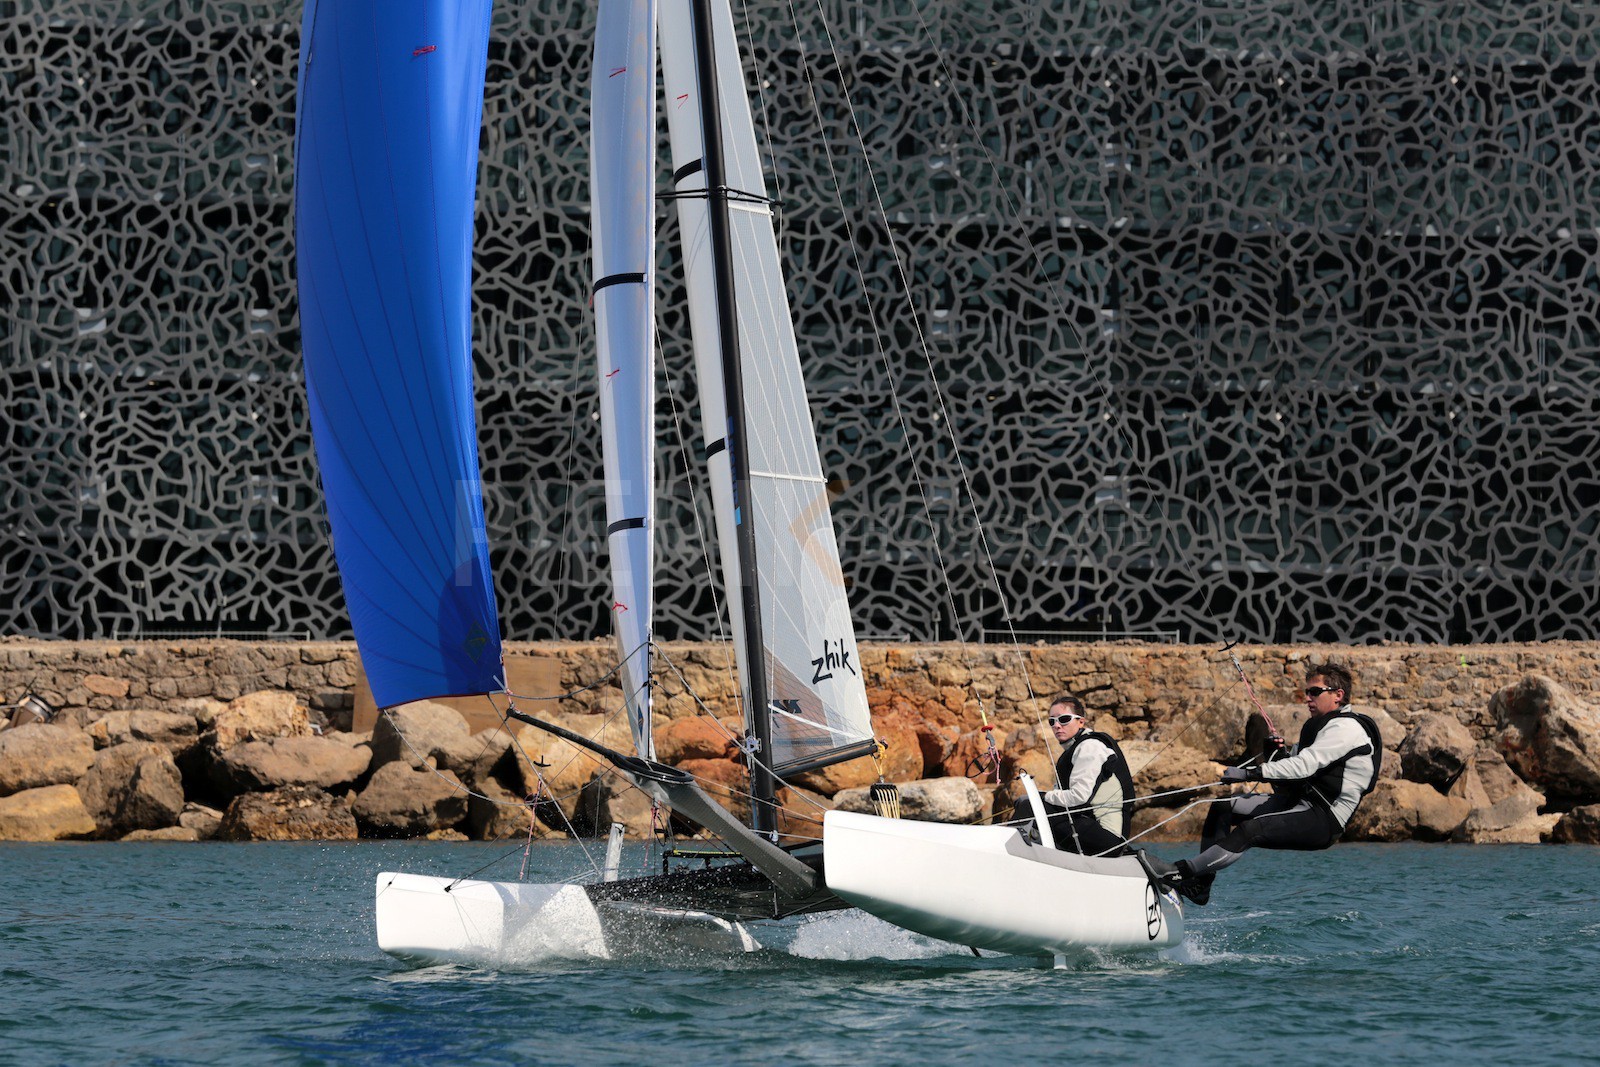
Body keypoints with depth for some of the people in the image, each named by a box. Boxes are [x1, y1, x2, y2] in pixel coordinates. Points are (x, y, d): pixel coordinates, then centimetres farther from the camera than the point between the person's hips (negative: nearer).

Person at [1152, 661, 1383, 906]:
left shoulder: (1346, 728, -11)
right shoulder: (1320, 725, 21)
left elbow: (1304, 766, -24)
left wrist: (1249, 773, -28)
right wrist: (1274, 753, 0)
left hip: (1324, 821, -10)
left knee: (1249, 830, -29)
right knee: (1222, 808, 4)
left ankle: (1183, 872, -30)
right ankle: (1200, 885, 2)